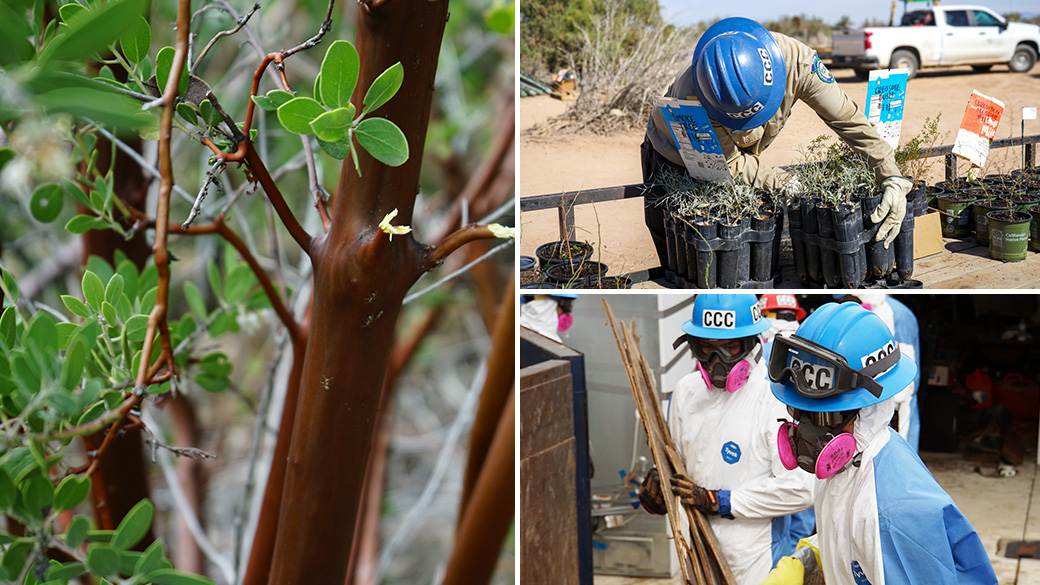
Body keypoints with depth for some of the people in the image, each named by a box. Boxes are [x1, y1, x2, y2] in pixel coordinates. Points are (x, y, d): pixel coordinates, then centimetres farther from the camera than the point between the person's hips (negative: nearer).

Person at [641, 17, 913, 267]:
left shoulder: (795, 60, -34)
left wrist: (893, 178, -30)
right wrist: (784, 183, -36)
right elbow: (729, 164, -27)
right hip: (673, 157, -3)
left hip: (742, 152, 3)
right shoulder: (690, 95, -42)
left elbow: (847, 117, -25)